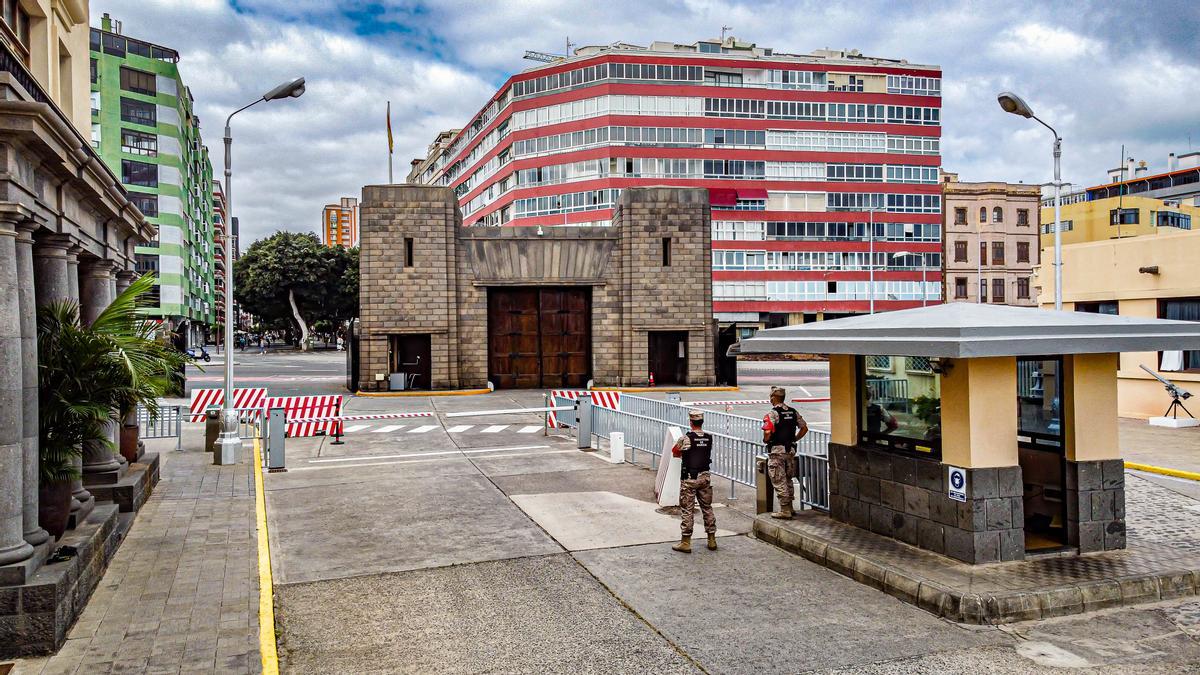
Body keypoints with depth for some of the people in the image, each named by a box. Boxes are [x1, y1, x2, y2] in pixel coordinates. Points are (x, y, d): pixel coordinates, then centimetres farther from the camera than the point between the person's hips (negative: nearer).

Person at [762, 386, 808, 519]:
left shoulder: (772, 414, -15)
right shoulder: (793, 412, 7)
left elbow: (767, 434, -23)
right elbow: (804, 428, 10)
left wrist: (765, 441, -2)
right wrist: (794, 439, 15)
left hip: (777, 450, -7)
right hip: (790, 450, 7)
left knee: (779, 482, -1)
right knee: (788, 480, 19)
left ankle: (784, 511, 1)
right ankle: (789, 507, 25)